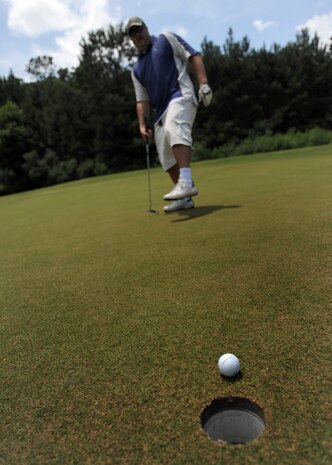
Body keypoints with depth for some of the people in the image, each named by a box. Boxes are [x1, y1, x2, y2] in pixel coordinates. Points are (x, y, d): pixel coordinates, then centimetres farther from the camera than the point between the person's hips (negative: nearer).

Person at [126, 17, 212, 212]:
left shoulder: (166, 39, 12)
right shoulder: (137, 69, 24)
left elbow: (194, 56, 4)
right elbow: (142, 100, 18)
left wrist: (203, 83, -11)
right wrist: (143, 125, 4)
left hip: (181, 96, -6)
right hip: (160, 111, 7)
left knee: (174, 129, -37)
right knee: (166, 157, 2)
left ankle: (186, 182, -47)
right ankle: (185, 198, 10)